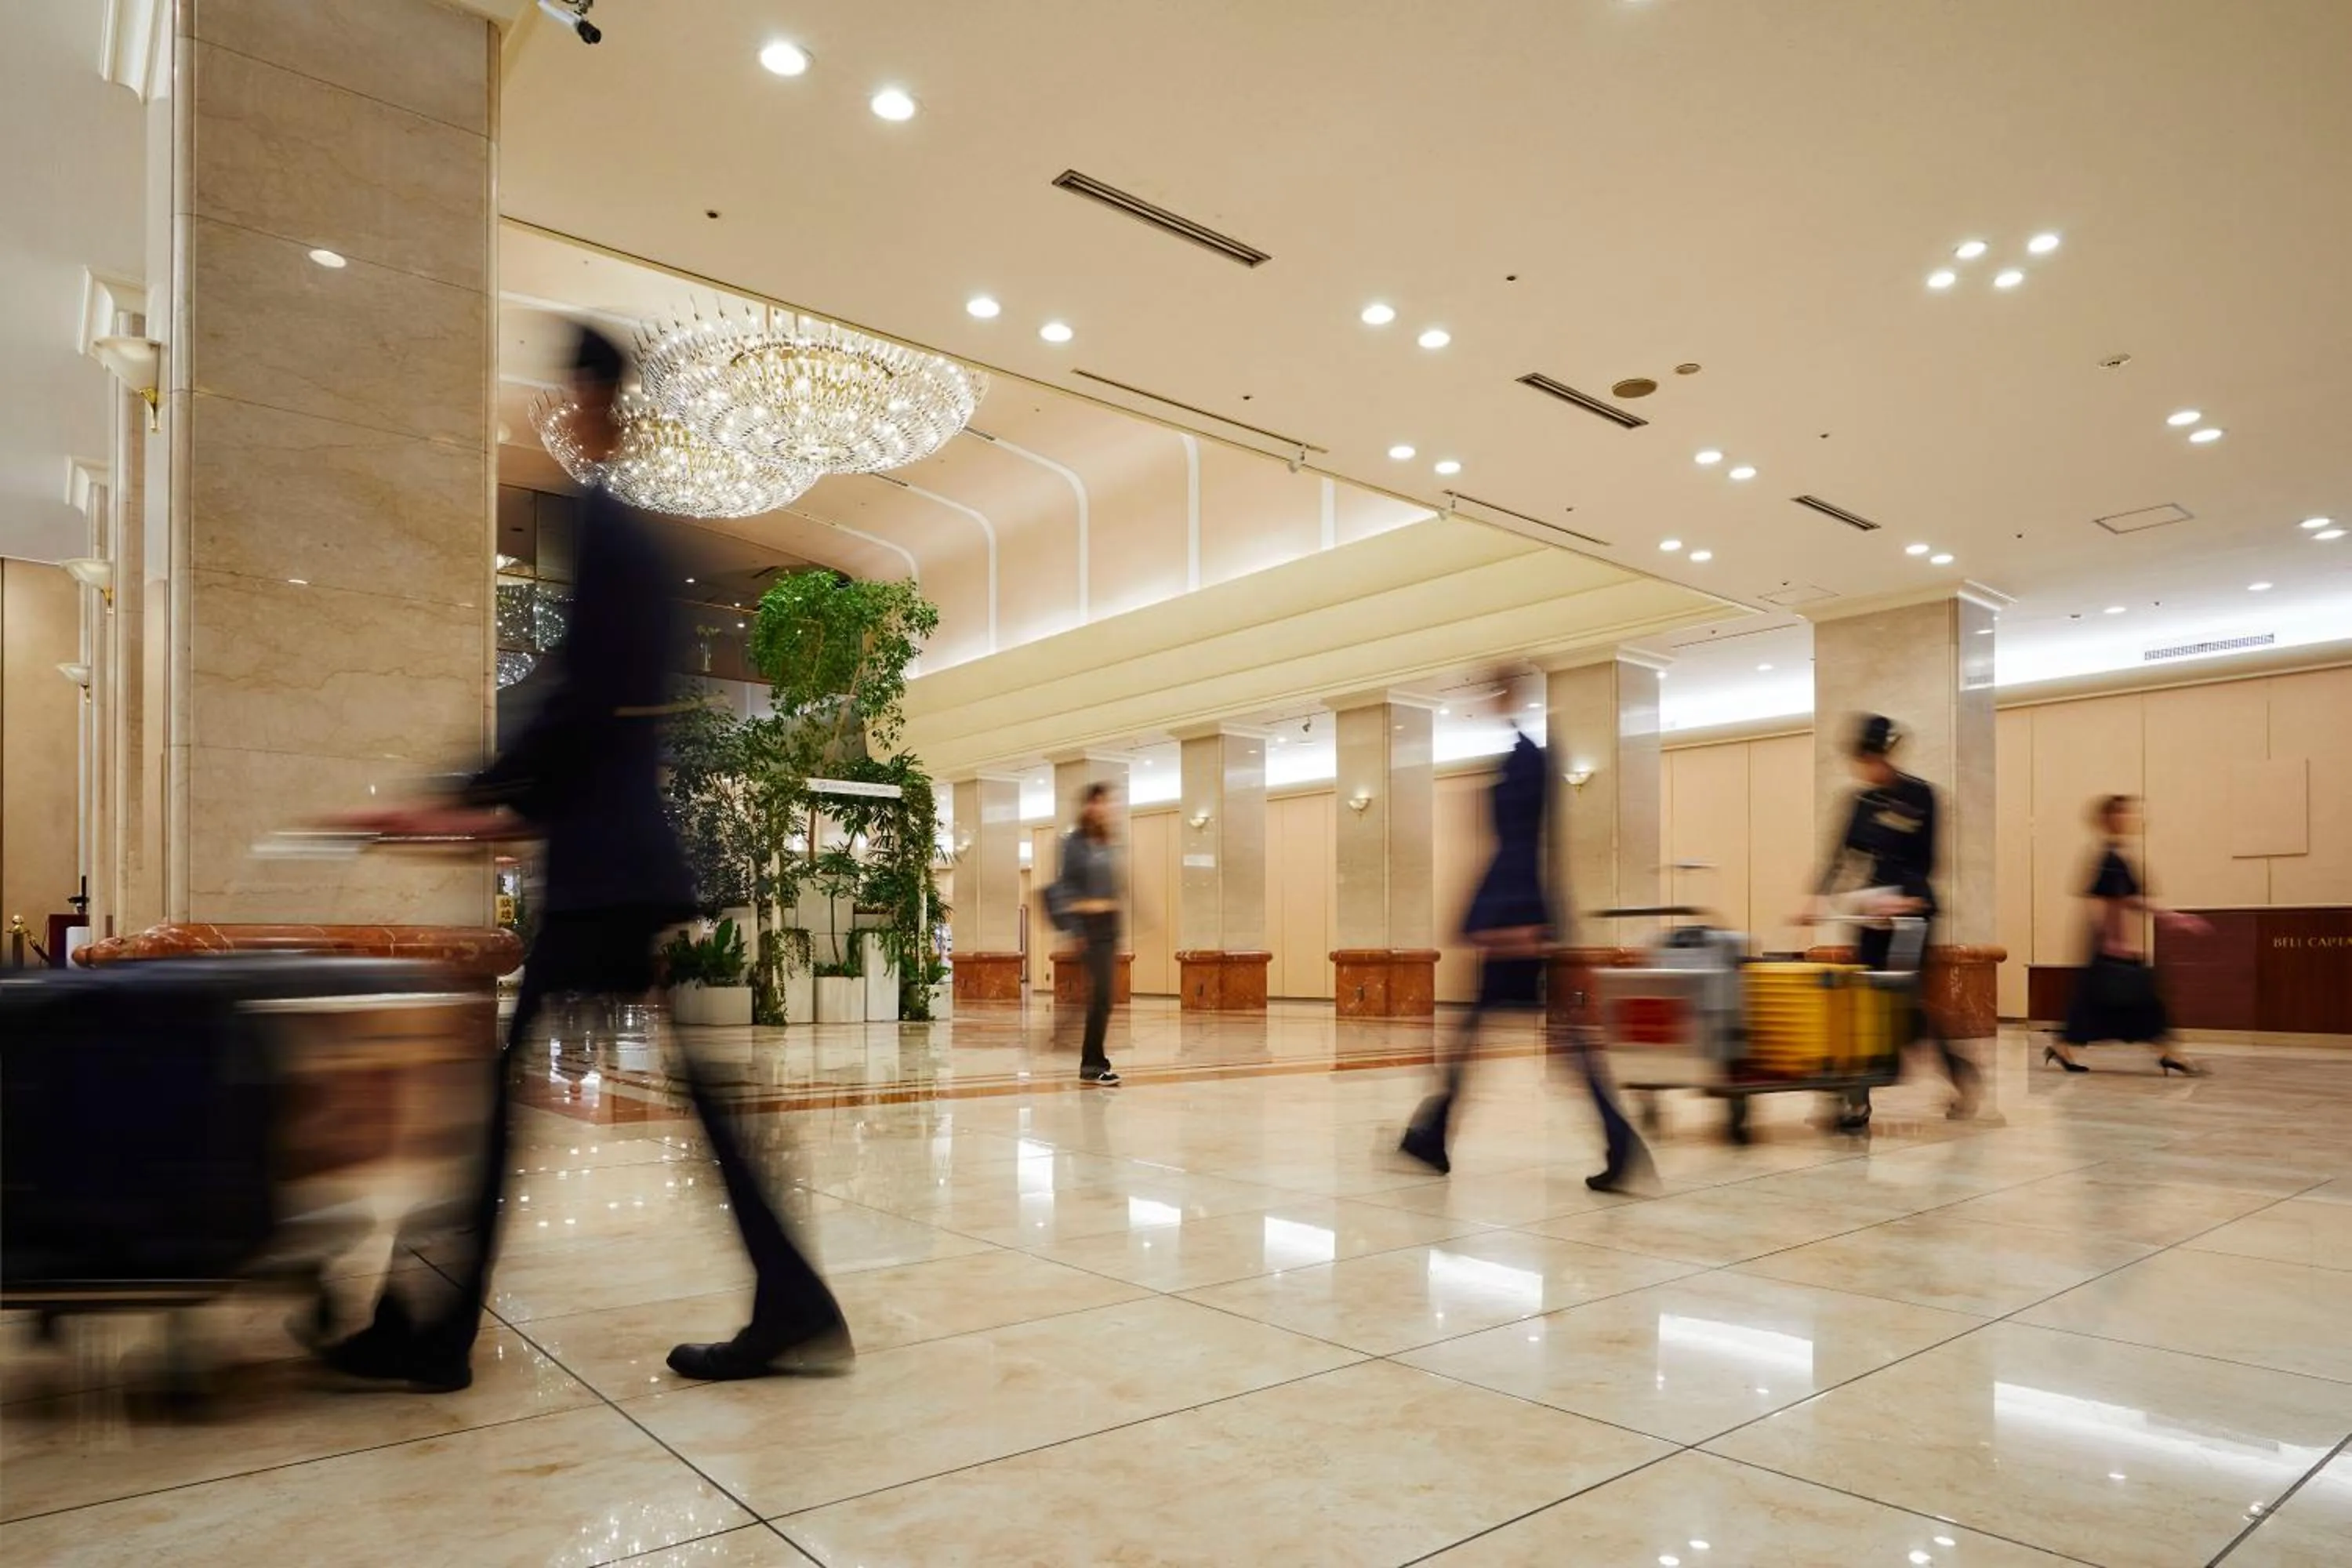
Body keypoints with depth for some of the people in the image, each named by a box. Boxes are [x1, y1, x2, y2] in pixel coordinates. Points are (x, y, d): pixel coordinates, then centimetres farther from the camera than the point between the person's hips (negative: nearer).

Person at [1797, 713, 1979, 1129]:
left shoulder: (1920, 795, -8)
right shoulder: (1863, 800, 6)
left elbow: (1925, 864, -10)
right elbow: (1843, 854, 5)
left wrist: (1906, 899, -24)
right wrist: (1819, 896, -7)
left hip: (1912, 911, -5)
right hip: (1874, 912, 5)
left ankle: (1960, 1070, 20)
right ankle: (1858, 1102, 6)